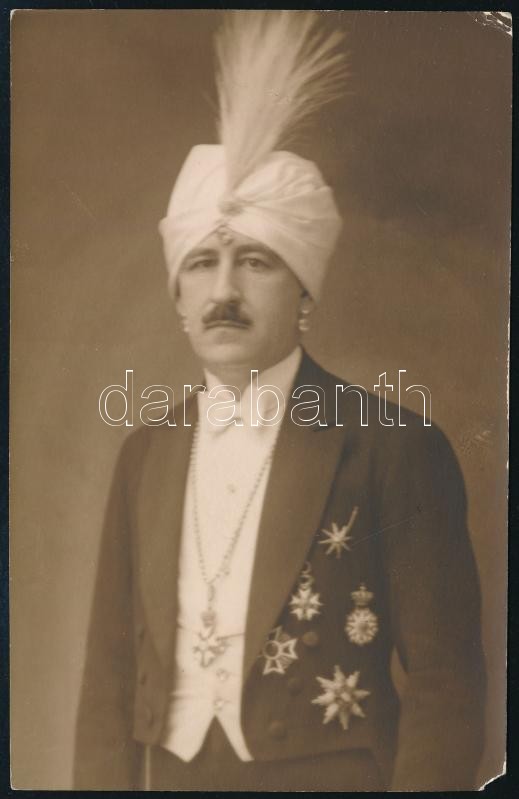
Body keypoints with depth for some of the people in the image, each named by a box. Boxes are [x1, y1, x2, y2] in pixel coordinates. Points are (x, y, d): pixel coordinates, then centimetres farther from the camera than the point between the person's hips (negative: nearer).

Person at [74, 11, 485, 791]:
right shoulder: (145, 454, 2)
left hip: (331, 775, -4)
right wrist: (107, 781, -3)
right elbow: (112, 669, 4)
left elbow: (446, 682, -12)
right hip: (168, 775, 4)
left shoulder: (394, 448, -13)